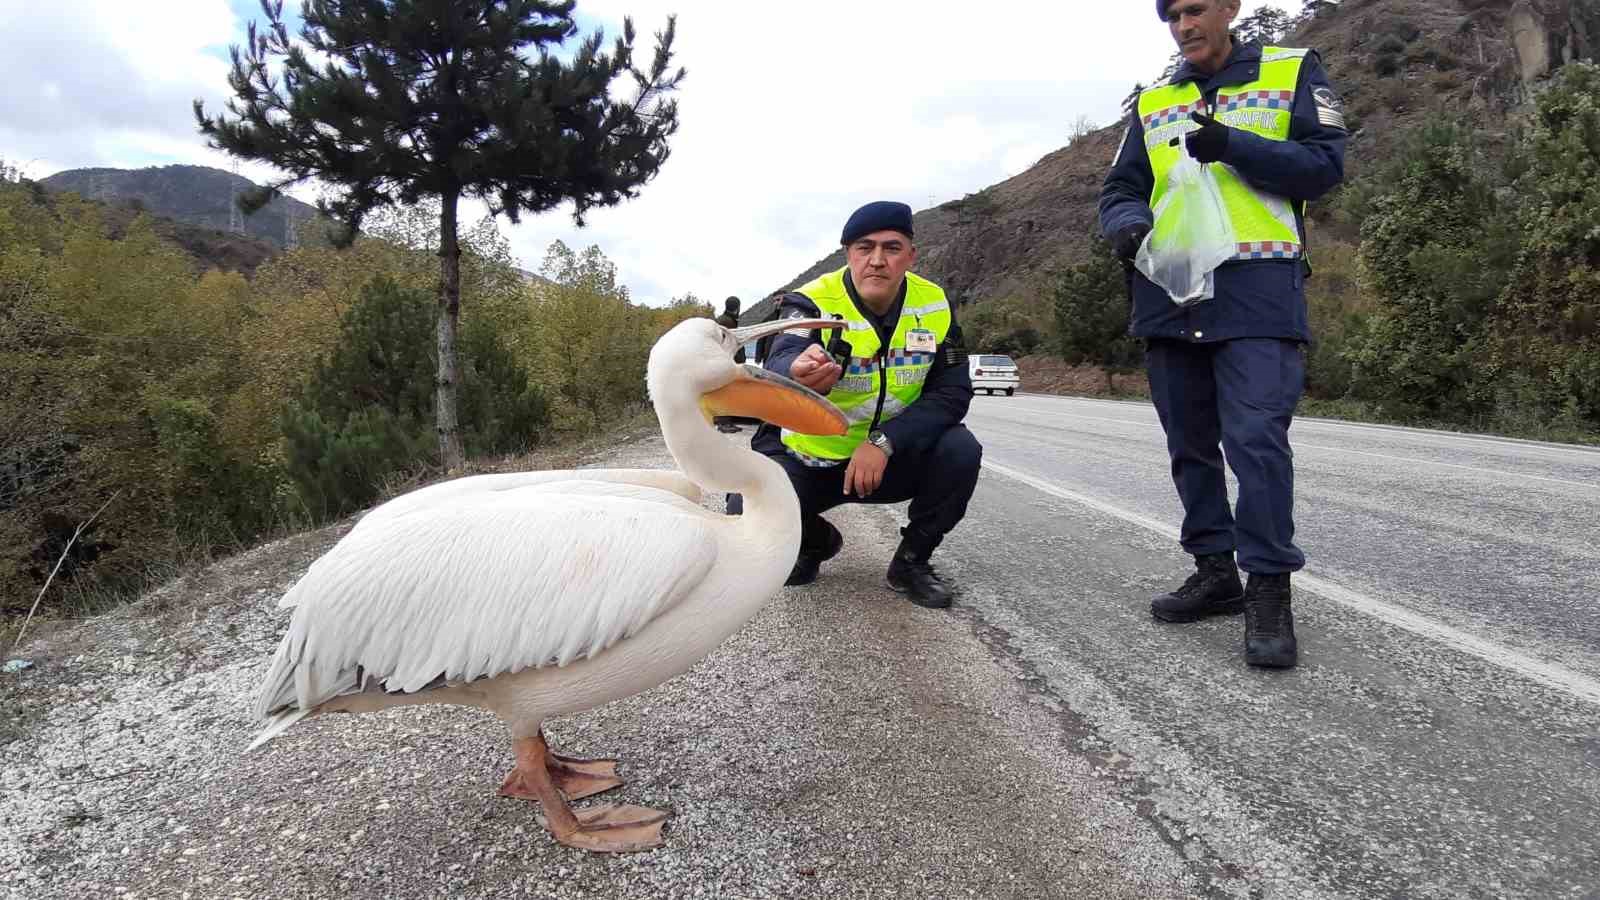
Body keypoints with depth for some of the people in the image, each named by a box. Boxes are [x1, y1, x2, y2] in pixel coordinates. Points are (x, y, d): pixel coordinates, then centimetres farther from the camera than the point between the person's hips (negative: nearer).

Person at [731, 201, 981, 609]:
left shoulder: (934, 305, -9)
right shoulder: (812, 303, -19)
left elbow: (952, 391, -12)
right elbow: (780, 367, -39)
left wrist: (884, 441, -28)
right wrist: (798, 377, -66)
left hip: (891, 458, 2)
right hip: (806, 458, -2)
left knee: (961, 451, -24)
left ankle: (912, 560, 1)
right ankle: (818, 541, 12)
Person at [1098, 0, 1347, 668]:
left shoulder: (1294, 72, 9)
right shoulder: (1152, 104, 19)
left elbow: (1324, 164, -1)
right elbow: (1121, 188, 15)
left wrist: (1232, 147, -15)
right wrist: (1127, 224, -9)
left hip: (1257, 290, -4)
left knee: (1256, 438, -14)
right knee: (1191, 443, 9)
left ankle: (1269, 590, -4)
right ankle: (1215, 570, 21)